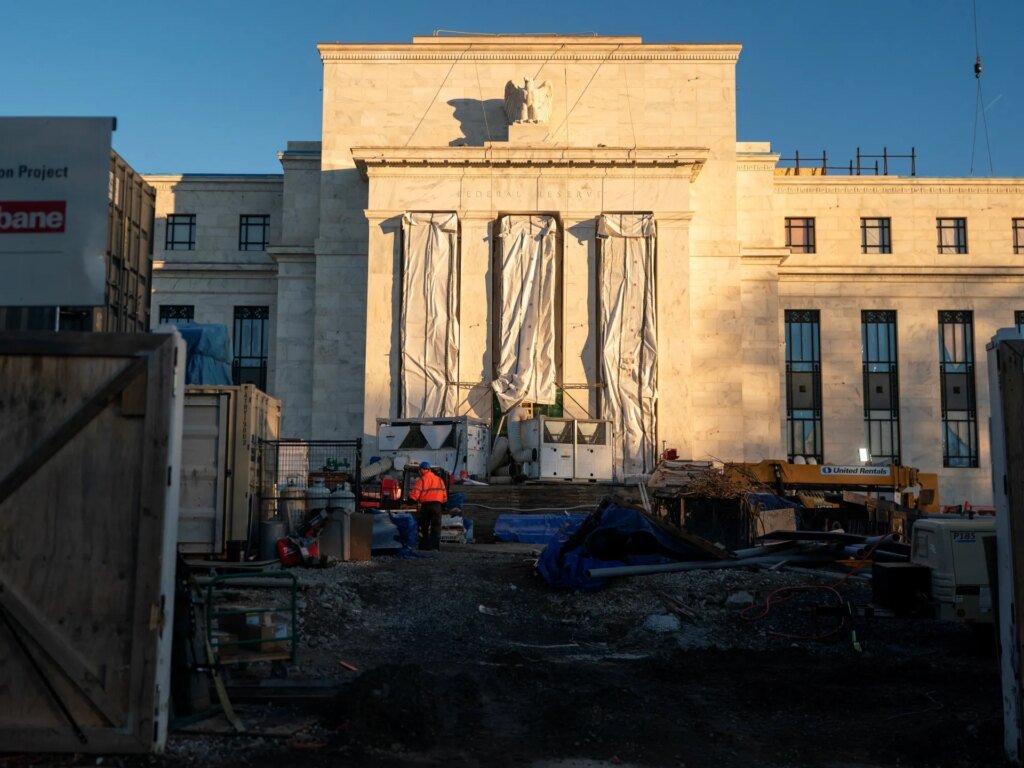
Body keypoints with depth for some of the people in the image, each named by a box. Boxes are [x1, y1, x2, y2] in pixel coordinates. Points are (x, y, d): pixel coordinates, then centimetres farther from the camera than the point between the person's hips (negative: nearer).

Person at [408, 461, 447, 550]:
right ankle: (435, 545, -12)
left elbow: (414, 494, -8)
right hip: (437, 505, 2)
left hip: (425, 505, -2)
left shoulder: (421, 480, -2)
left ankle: (424, 545, 15)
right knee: (436, 526, 0)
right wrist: (443, 504, 23)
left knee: (424, 526, 11)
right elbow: (444, 494, 12)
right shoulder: (439, 480, 12)